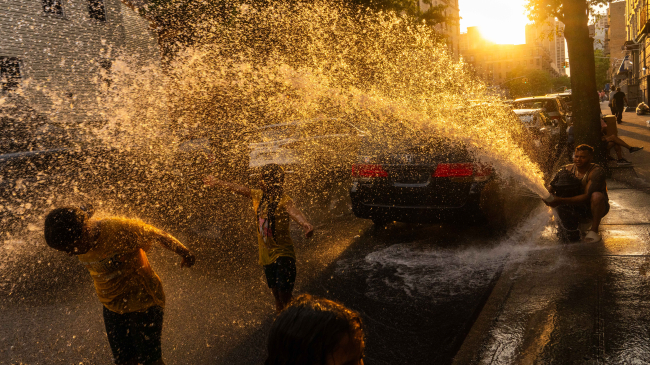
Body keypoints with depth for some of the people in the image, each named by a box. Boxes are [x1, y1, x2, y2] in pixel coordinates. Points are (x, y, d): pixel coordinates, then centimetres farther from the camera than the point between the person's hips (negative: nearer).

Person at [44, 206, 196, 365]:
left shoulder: (119, 230, -29)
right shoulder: (79, 244, -8)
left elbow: (158, 235, -16)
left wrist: (184, 253, -1)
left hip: (143, 302, -6)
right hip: (112, 307, 6)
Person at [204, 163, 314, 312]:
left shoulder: (283, 200, -18)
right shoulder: (258, 195, 3)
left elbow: (293, 211, -38)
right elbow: (238, 188, 15)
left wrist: (305, 224, -59)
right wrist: (217, 182, 27)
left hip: (282, 253, -7)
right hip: (266, 254, 7)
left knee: (285, 295, -10)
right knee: (276, 294, 16)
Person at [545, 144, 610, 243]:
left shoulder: (597, 171, -23)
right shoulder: (567, 169, -6)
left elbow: (587, 196, -33)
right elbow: (552, 188, -9)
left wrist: (561, 201, -43)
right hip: (578, 208, 6)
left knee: (597, 196, -37)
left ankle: (594, 230, -18)